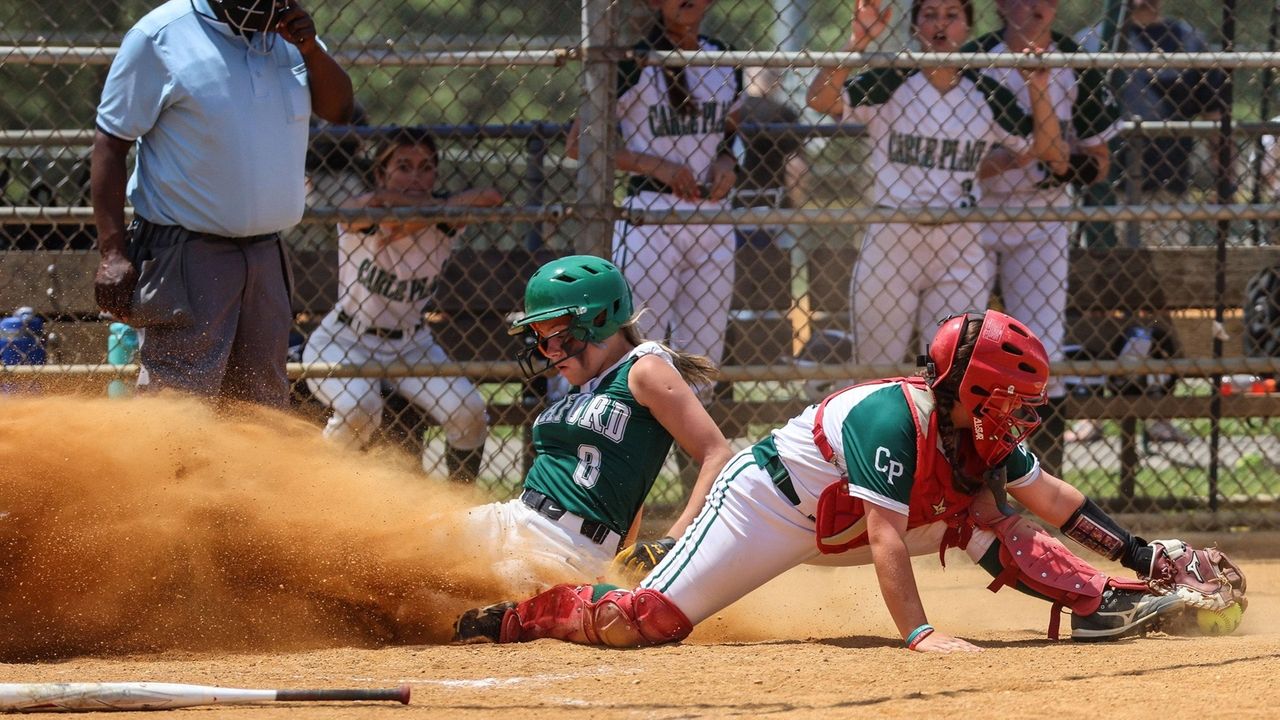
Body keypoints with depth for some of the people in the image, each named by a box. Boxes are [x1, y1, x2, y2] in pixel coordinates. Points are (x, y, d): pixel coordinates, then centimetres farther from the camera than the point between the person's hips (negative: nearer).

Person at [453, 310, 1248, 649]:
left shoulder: (979, 436, -6)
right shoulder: (891, 420, -32)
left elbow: (1051, 497, 4)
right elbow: (886, 538, -36)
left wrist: (1137, 552, 0)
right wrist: (920, 633, -42)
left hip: (827, 526, 8)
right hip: (766, 505, -8)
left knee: (981, 513, -2)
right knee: (645, 622, -17)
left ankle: (1108, 603, -4)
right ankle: (517, 617, 4)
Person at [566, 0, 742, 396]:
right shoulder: (633, 63, -6)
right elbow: (577, 144, -7)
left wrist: (727, 162, 3)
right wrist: (655, 165, -15)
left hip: (714, 217, 6)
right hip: (649, 217, -6)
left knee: (703, 358, 8)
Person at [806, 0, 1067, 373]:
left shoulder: (986, 95, 5)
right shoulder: (889, 85, -2)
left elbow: (1052, 153, 5)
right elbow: (820, 100, -18)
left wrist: (1038, 93, -9)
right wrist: (857, 42, -28)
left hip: (960, 251, 2)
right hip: (889, 245, -2)